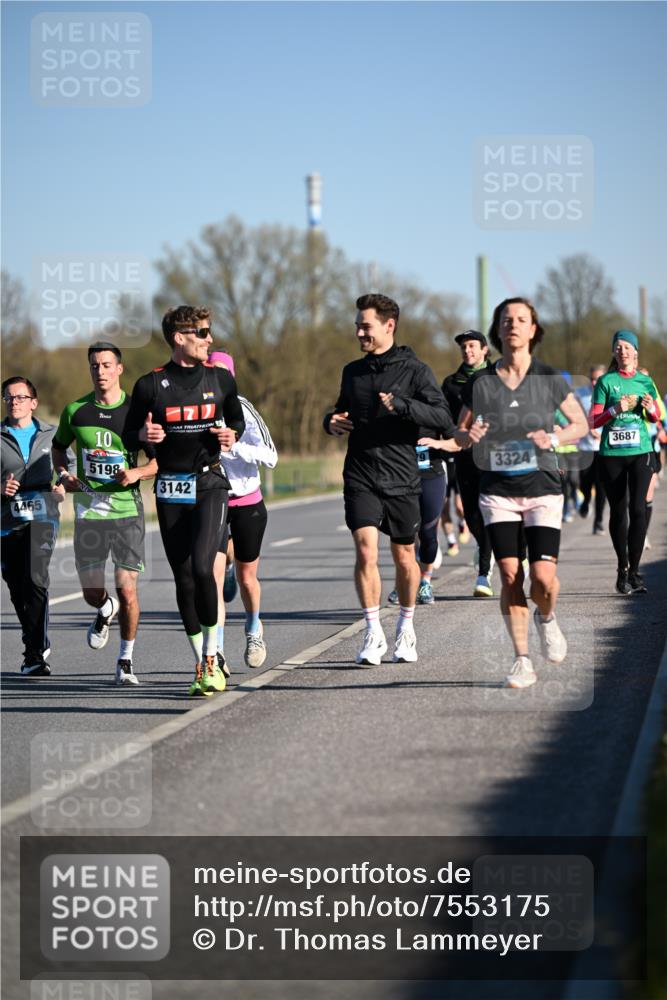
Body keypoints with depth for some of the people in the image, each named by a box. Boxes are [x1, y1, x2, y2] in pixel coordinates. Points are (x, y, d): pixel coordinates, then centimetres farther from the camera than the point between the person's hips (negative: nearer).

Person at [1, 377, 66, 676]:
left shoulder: (51, 435, 11)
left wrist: (62, 487, 4)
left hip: (42, 517, -2)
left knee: (36, 581, -19)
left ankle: (34, 656, -17)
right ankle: (38, 644, 30)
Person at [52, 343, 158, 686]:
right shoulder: (75, 410, 4)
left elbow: (159, 460, 3)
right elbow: (59, 446, 21)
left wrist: (137, 473, -17)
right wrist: (63, 474, 2)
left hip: (127, 510, -2)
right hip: (88, 511, 2)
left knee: (127, 590, -8)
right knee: (92, 594, 6)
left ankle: (126, 661, 9)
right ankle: (105, 611, 44)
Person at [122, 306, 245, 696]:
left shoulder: (221, 379, 5)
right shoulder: (151, 385, 0)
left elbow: (237, 420, 19)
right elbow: (130, 437, 7)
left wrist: (231, 435, -3)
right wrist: (144, 435, -15)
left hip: (210, 483, -1)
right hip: (171, 490, 1)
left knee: (202, 567, -19)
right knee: (184, 579, 2)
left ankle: (212, 655, -5)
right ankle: (202, 664, 12)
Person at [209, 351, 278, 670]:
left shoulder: (242, 410, -11)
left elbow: (270, 457, -19)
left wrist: (231, 446, -30)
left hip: (248, 503, -1)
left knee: (246, 576, 13)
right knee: (213, 575, -16)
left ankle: (254, 629, 44)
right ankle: (216, 653, -21)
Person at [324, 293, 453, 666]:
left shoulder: (414, 370, -3)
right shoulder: (353, 372, 11)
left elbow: (444, 418, -11)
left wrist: (402, 405, -25)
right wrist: (332, 422, 4)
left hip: (401, 479, -2)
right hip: (360, 478, 2)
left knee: (404, 558, 9)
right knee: (366, 551, -13)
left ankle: (406, 629, 28)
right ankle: (374, 634, -6)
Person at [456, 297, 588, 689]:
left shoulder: (550, 379, 0)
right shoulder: (479, 384, 3)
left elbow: (581, 423, 9)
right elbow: (459, 433, 11)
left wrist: (555, 438, -11)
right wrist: (469, 436, -12)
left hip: (542, 489, -1)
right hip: (498, 491, 1)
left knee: (543, 578, -12)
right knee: (510, 576, -6)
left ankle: (547, 619, 23)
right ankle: (523, 662, 4)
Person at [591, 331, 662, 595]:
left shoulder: (645, 381, 10)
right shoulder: (605, 381, 3)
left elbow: (656, 418, 20)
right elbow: (594, 421, -1)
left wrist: (651, 408, -3)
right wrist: (616, 409, -17)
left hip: (640, 452, 1)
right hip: (611, 454, -1)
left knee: (638, 509, -9)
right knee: (618, 512, 4)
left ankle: (634, 571, -3)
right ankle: (622, 568, 16)